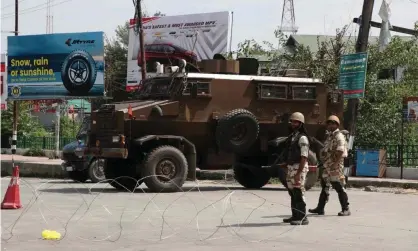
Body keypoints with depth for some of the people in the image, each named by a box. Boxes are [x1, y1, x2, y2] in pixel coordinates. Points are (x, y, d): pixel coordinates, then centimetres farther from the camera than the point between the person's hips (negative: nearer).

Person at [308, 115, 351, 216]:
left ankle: (346, 209, -1)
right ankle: (320, 208, 19)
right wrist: (324, 162, 18)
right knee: (325, 186, 13)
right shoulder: (330, 136, 19)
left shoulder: (339, 136, -11)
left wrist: (335, 164, -24)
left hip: (335, 166, -10)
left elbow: (340, 151, -21)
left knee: (339, 187, -7)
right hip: (327, 166, 10)